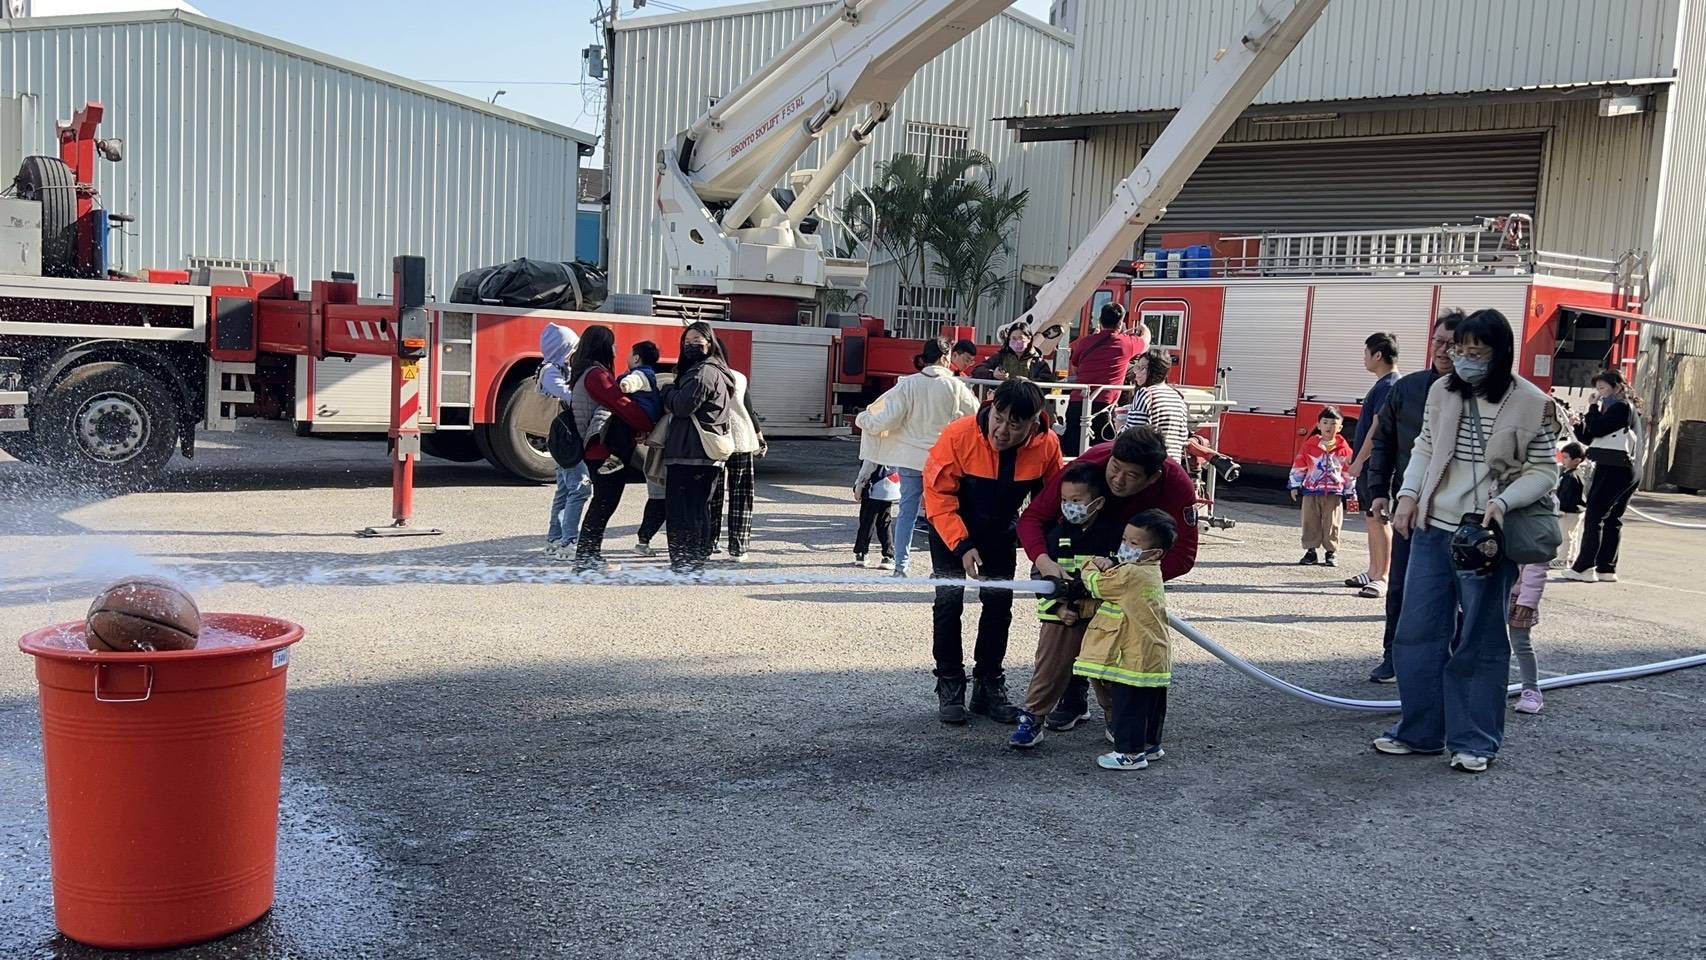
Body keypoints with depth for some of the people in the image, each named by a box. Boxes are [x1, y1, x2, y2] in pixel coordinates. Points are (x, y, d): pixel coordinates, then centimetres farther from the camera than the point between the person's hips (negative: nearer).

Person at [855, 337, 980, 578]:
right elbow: (974, 412, 8)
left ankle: (901, 564, 8)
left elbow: (888, 419, -11)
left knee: (907, 510, 7)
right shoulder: (955, 386, -8)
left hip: (911, 456, 0)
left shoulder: (908, 384, -10)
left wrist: (863, 419, 7)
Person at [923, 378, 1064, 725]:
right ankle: (949, 685, 5)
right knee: (949, 599, -8)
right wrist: (961, 545, -28)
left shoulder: (1048, 446, -24)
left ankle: (989, 685, 17)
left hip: (999, 530, 3)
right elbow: (938, 494, -24)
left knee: (999, 602, 3)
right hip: (951, 526, -3)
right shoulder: (958, 435, -33)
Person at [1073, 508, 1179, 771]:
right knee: (1150, 705, 19)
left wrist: (1092, 566, 8)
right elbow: (1113, 583, 17)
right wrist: (1108, 567, -3)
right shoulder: (1151, 573, 11)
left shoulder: (1129, 574, -20)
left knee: (1127, 706, -1)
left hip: (1134, 658, -10)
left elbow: (1095, 585, -10)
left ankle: (1130, 753, 4)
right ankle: (1150, 744, 30)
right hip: (1155, 657, 10)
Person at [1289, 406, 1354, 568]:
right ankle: (1311, 551, 14)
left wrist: (1350, 492, 6)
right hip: (1311, 491, 1)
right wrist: (1295, 486, 5)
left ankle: (1331, 552, 11)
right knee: (1310, 522, 4)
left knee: (1332, 524, 1)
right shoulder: (1309, 445, 1)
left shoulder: (1343, 448, 2)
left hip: (1334, 493, -1)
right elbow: (1299, 466, 6)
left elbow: (1349, 471, 7)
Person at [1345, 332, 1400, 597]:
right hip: (1368, 465, 10)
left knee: (1378, 520, -8)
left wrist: (1359, 461, -18)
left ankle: (1381, 578, -6)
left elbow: (1377, 428, -20)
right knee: (1370, 518, 14)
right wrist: (1358, 459, 20)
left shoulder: (1388, 386, -15)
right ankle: (1373, 572, 22)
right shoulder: (1384, 384, 16)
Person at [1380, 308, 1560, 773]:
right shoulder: (1442, 391, 4)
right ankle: (1418, 731, 19)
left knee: (1479, 641, 4)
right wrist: (1409, 495, 3)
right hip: (1433, 527, 4)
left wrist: (1502, 501, -17)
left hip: (1486, 537, -4)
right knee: (1418, 632, 7)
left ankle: (1474, 741, 14)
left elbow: (1544, 471, -2)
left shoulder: (1533, 404, -7)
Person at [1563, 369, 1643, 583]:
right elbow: (1590, 438, 19)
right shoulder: (1623, 408, 22)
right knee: (1612, 519, 9)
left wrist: (1594, 407, -4)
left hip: (1613, 469, -10)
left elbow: (1597, 430, -16)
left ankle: (1584, 567, -12)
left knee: (1593, 517, -10)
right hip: (1627, 471, 10)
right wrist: (1578, 425, 5)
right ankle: (1607, 569, 10)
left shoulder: (1621, 407, -8)